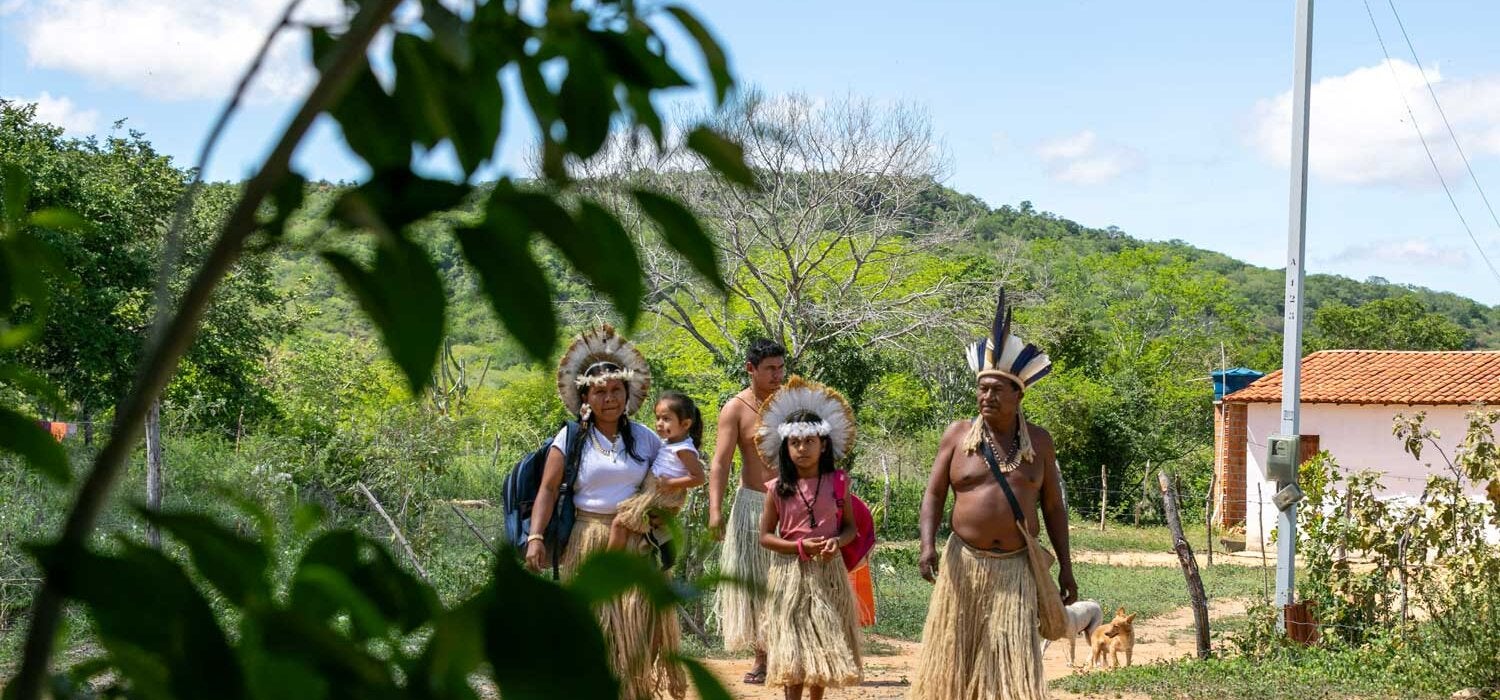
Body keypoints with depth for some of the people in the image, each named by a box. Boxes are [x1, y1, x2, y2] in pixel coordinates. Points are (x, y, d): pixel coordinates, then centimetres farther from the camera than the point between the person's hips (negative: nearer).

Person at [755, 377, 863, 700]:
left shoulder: (837, 483, -1)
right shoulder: (778, 489, -4)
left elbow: (851, 527, 6)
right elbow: (765, 536, -1)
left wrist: (837, 542, -15)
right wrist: (800, 547, -15)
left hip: (828, 572, 1)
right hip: (790, 573, -1)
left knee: (824, 643, 7)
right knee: (791, 647, 0)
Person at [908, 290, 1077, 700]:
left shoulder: (1038, 442, 4)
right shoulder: (958, 435, 2)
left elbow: (1053, 507, 9)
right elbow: (934, 494, 1)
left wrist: (1065, 568, 7)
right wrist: (928, 544, -15)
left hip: (1016, 569, 0)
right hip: (965, 564, 0)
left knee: (1014, 665, -3)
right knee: (956, 660, 4)